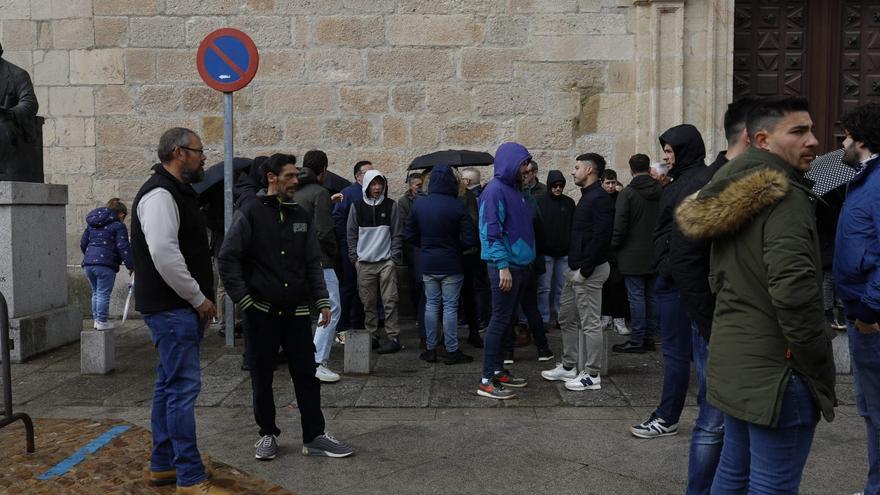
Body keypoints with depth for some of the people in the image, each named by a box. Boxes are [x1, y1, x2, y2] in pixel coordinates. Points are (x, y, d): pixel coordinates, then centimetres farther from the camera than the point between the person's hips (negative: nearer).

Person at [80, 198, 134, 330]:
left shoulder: (91, 224, 20)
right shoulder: (118, 226, -2)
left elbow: (83, 243, 23)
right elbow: (123, 248, -9)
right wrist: (131, 266, -6)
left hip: (88, 264, 7)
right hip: (105, 265, -7)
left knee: (96, 292, 18)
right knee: (103, 294, -1)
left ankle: (96, 319, 22)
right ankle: (102, 322, 2)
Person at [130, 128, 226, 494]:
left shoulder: (178, 192, 17)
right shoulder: (160, 194, -16)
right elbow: (164, 253, -26)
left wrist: (200, 296, 15)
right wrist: (198, 298, -18)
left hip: (181, 307, 11)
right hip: (173, 308, -11)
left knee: (169, 384, 15)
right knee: (183, 387, -8)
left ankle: (162, 465, 26)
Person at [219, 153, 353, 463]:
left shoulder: (301, 216, 10)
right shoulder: (250, 213, -4)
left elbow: (313, 262, 11)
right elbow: (228, 259, -6)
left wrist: (322, 301, 4)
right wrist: (244, 300, -10)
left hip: (297, 312, 4)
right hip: (261, 312, -3)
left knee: (306, 375, 5)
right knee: (262, 377, 7)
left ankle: (314, 437, 13)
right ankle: (268, 434, 23)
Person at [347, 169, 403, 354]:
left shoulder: (390, 205, 5)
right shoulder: (357, 206, 7)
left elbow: (397, 234, 6)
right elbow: (351, 233, 10)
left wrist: (395, 257, -1)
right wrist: (354, 257, 3)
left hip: (386, 261, -1)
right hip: (364, 263, 1)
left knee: (390, 301, -4)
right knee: (368, 303, 5)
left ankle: (393, 337, 0)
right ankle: (371, 336, 14)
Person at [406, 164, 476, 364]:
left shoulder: (418, 205, -2)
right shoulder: (458, 207, -14)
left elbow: (410, 235, 4)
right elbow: (470, 239, -15)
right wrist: (456, 247, 4)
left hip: (427, 264, 4)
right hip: (451, 265, -3)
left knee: (431, 305, 12)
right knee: (450, 306, 3)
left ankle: (431, 349, 17)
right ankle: (452, 351, 8)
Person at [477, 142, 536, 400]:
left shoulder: (515, 189, 15)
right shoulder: (495, 190, -13)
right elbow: (491, 231, -19)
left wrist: (524, 261, 17)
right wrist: (503, 266, -23)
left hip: (519, 265, 9)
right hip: (504, 266, -9)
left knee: (507, 320, 14)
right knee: (500, 320, -7)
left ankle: (498, 370, 24)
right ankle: (487, 381, -2)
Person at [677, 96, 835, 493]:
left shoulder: (730, 199, 13)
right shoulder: (783, 197, -16)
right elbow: (794, 293, -25)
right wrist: (820, 370, -15)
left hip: (732, 361, 9)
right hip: (775, 370, -9)